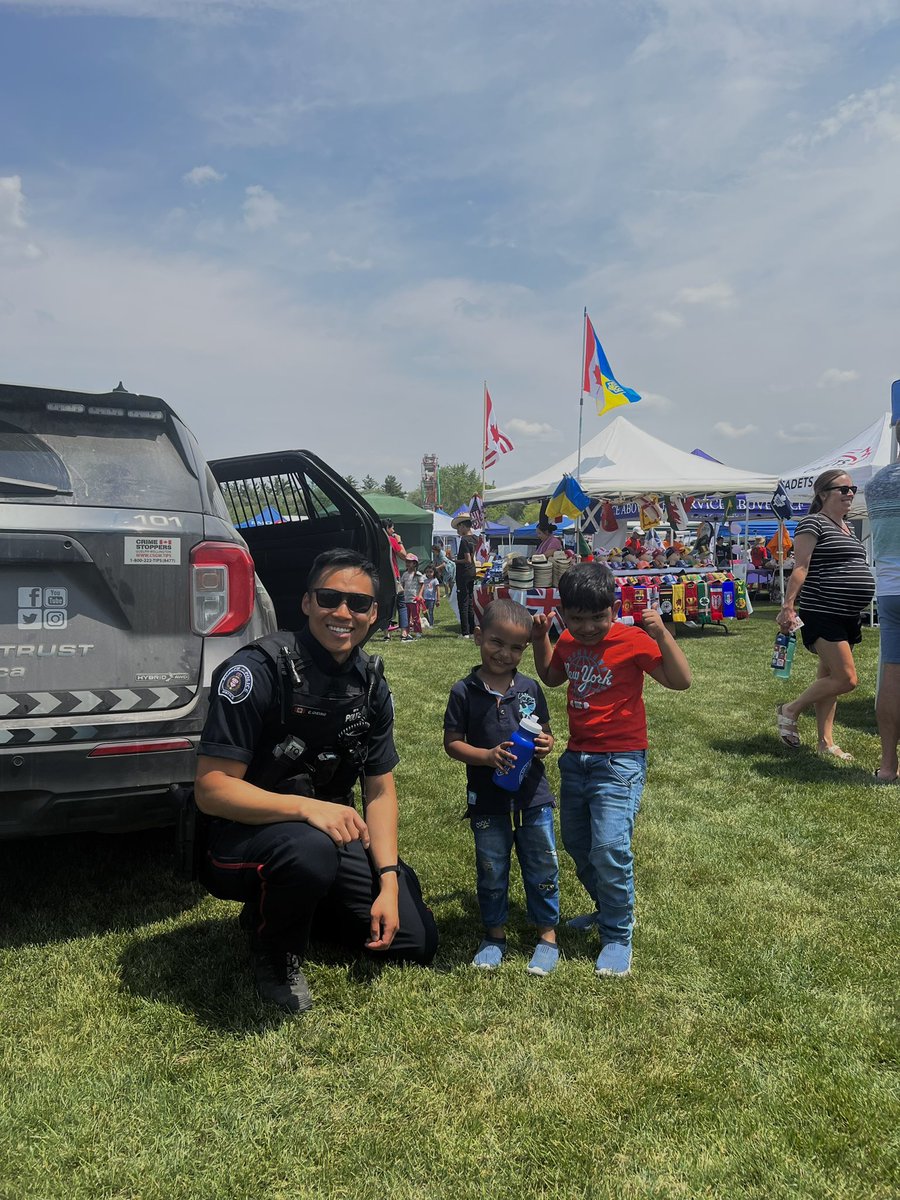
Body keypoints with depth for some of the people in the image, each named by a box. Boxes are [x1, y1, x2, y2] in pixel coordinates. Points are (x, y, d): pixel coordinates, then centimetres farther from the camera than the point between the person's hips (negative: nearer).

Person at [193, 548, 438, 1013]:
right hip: (245, 837, -6)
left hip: (332, 833, 6)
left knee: (417, 940, 3)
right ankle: (274, 954, -6)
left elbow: (380, 790, 4)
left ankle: (290, 905, 23)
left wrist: (389, 884, -7)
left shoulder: (370, 684, -1)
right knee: (309, 850, -40)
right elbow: (211, 790, -24)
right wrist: (307, 807, -37)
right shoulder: (258, 669, -21)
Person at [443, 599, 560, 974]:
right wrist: (487, 756, -22)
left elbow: (545, 732, 11)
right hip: (487, 798, -2)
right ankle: (494, 934, 31)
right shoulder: (464, 692, -8)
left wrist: (546, 744, -13)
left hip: (532, 794, 2)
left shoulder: (529, 689, 0)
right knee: (491, 869, 12)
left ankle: (547, 935, 27)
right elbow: (451, 742, -7)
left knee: (542, 866, 10)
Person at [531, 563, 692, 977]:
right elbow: (551, 677, 23)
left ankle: (617, 937, 3)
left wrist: (661, 634, -30)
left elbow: (680, 681, -18)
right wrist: (540, 640, 8)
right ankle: (608, 908, 40)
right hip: (576, 756, 7)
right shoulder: (568, 642, 4)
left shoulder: (633, 640, -15)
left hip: (620, 760, -7)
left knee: (610, 846, -16)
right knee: (576, 843, 17)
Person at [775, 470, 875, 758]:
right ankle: (789, 712, 3)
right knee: (846, 679, -13)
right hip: (822, 613, -9)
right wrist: (788, 606, -22)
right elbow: (800, 567, -15)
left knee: (829, 677, 12)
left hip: (848, 615, 9)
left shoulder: (847, 527, 18)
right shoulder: (813, 523, -8)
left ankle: (826, 742, 18)